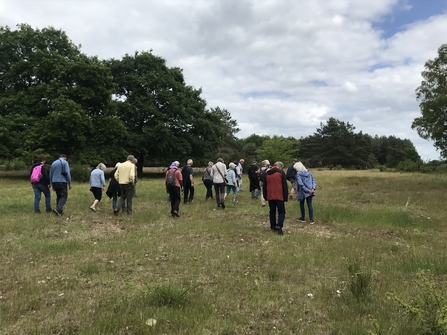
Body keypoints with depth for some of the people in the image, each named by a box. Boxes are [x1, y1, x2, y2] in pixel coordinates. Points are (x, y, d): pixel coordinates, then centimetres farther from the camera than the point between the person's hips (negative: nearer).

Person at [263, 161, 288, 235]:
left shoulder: (267, 173, 11)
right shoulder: (281, 173, -4)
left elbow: (265, 186, 16)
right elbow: (284, 186, -6)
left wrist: (265, 196, 22)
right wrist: (285, 197, -2)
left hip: (270, 196, 5)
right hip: (279, 196, -4)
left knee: (272, 212, 15)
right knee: (281, 212, 1)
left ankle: (273, 227, 17)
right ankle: (279, 226, -16)